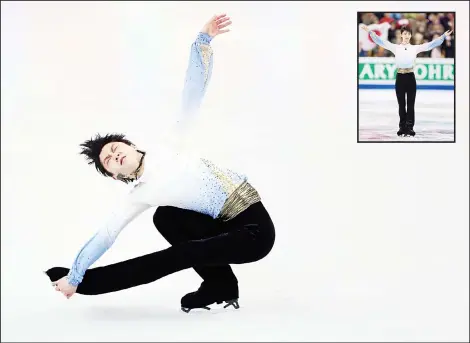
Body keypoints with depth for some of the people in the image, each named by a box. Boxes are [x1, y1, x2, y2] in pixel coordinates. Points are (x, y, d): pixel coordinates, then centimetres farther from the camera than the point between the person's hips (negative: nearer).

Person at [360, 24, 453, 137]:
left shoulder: (415, 48, 5)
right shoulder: (395, 47, 5)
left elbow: (431, 44, 2)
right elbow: (380, 41, 0)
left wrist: (444, 36, -5)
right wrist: (370, 32, -7)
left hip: (410, 77, 0)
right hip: (400, 77, 0)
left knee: (410, 104, 1)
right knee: (401, 104, 6)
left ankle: (410, 127, 6)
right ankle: (402, 127, 14)